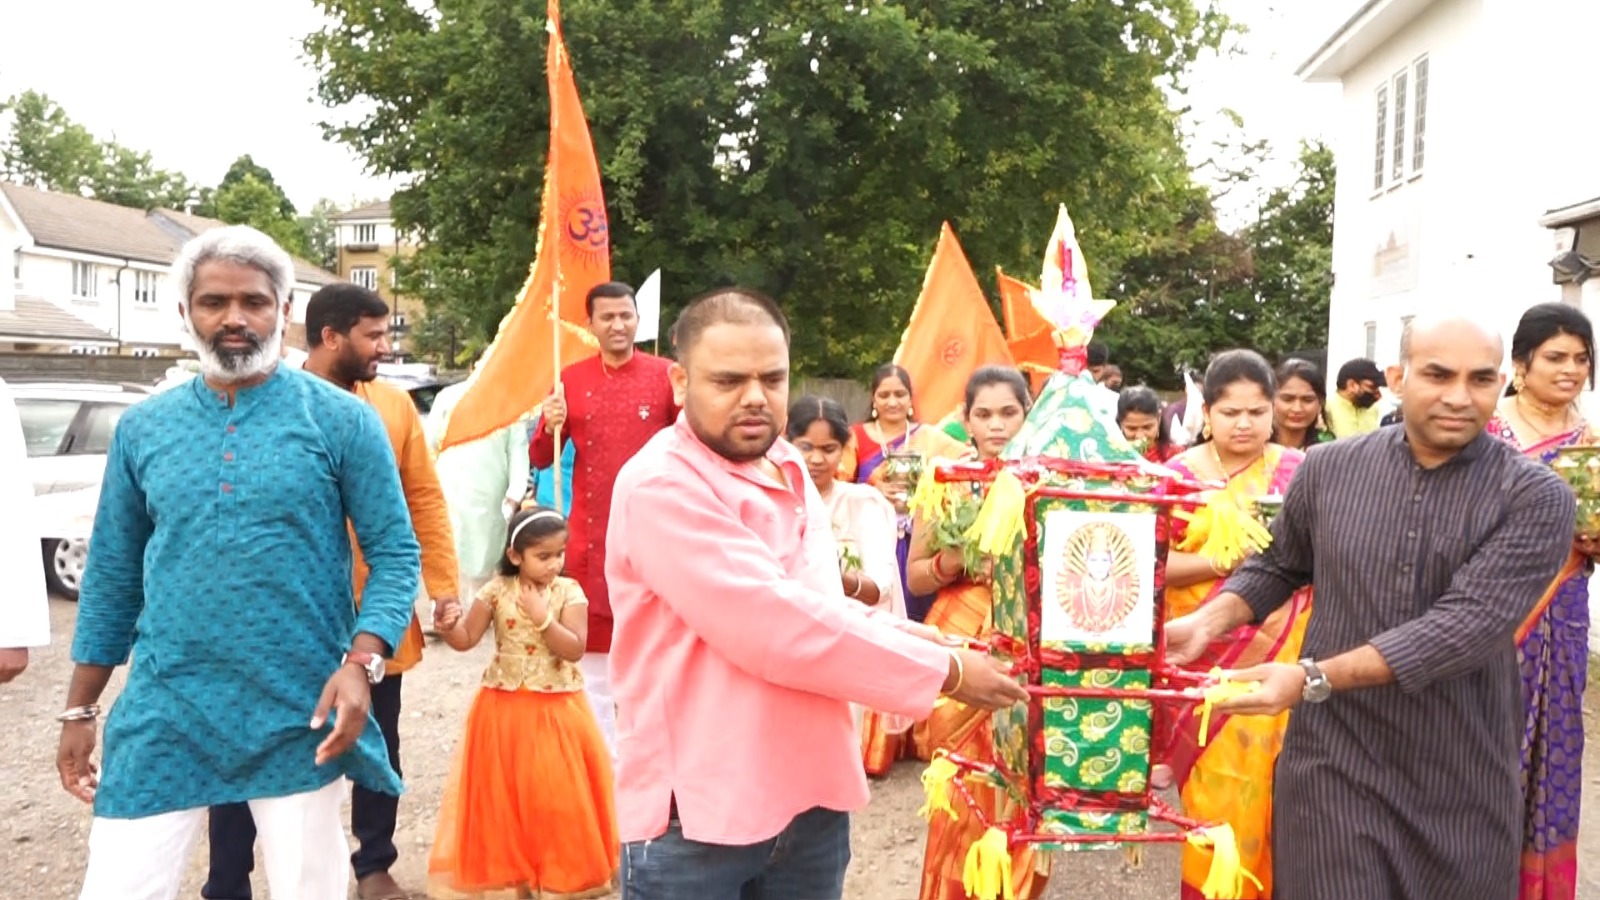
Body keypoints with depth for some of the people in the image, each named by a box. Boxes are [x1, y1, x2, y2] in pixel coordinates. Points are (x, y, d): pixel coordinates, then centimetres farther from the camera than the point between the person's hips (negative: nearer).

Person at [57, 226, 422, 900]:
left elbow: (394, 553, -5)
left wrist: (362, 662, -19)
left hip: (299, 715, -2)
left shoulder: (342, 420, -4)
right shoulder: (141, 429, 6)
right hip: (164, 715, 3)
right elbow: (112, 576, 11)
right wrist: (80, 710, 11)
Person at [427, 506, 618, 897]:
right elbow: (466, 639, -3)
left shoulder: (569, 592, -7)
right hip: (505, 709, 1)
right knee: (504, 792, 9)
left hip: (557, 710, -1)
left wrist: (542, 617, -22)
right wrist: (448, 627, -23)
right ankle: (505, 868, 26)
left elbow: (574, 650, -14)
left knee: (558, 796, 6)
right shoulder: (496, 591, -4)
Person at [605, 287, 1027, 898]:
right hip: (697, 811, -7)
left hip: (810, 799, 8)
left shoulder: (789, 471, 10)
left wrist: (901, 634, 1)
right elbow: (773, 625, -25)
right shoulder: (662, 486, -18)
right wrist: (944, 670, -18)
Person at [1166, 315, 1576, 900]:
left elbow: (1469, 623, -22)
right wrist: (1205, 623, -4)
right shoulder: (1328, 468, -1)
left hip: (1464, 784, 0)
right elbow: (1279, 566, 15)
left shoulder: (1536, 498, -10)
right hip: (1334, 766, 1)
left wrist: (1311, 678, -29)